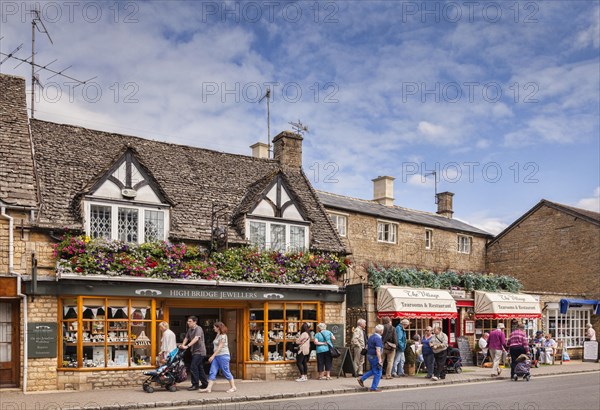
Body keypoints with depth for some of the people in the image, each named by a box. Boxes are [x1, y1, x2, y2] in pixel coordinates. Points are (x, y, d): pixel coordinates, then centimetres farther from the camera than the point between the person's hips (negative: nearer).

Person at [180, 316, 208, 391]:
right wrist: (182, 345, -2)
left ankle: (195, 385, -7)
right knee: (200, 368, 13)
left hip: (199, 351, -9)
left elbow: (196, 339, -27)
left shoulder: (198, 329, -14)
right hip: (195, 351, 9)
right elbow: (186, 338, 16)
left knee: (193, 367, -12)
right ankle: (205, 384, 21)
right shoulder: (190, 329, 13)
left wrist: (187, 346, -35)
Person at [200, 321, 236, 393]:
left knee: (226, 372, -2)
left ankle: (233, 387, 10)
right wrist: (213, 356, 14)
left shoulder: (223, 336, -12)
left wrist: (213, 356, -19)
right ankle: (208, 388, -2)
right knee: (212, 372, 1)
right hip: (216, 356, 9)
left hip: (223, 356, -9)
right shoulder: (217, 335, 15)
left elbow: (220, 347, -17)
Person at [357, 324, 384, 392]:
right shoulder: (378, 338, -19)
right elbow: (378, 351, -24)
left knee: (373, 371, 23)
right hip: (374, 357, -9)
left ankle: (361, 379, 19)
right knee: (378, 373, 2)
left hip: (369, 355, 9)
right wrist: (380, 360, -22)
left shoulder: (371, 337, 10)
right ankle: (373, 388, 6)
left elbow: (367, 347, 17)